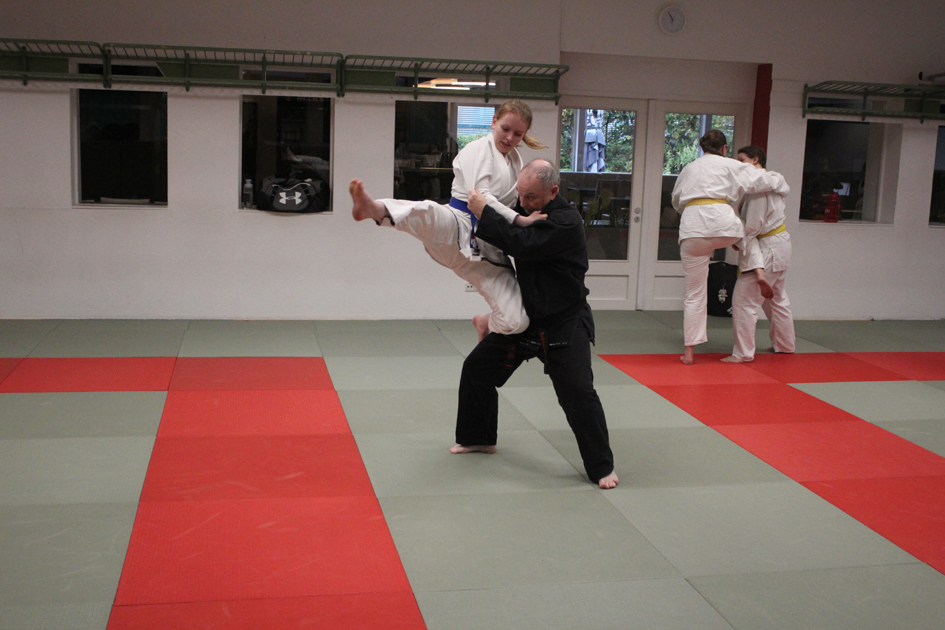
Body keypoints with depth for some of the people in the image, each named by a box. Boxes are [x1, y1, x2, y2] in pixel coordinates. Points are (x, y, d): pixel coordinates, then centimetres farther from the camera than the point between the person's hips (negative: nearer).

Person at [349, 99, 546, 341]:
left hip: (489, 249, 6)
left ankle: (485, 322, 27)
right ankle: (375, 208, -69)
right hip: (459, 229, -6)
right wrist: (520, 220, -20)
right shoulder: (479, 149, -3)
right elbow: (480, 197, -15)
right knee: (428, 213, -42)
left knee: (516, 321, -8)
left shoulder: (515, 158, 19)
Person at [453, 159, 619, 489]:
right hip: (525, 316, 8)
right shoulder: (529, 211, 6)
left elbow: (523, 245, -31)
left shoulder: (566, 221, -21)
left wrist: (484, 214, -26)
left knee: (578, 393, -15)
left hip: (563, 323, -8)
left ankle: (602, 467, 1)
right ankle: (478, 438, 30)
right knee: (476, 368, 11)